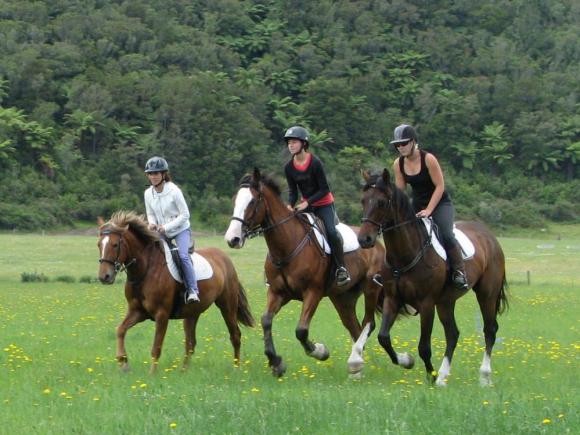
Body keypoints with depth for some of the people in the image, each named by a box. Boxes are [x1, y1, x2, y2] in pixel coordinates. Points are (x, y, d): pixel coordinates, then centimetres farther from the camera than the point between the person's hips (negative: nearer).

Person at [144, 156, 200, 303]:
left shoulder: (174, 191, -20)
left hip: (181, 229, -6)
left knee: (183, 256, -25)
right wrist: (152, 224, -14)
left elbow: (185, 215, -16)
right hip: (162, 232, 6)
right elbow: (150, 214, 10)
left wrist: (167, 227, -23)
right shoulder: (148, 193, -4)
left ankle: (192, 290, -22)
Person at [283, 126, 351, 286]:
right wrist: (290, 205, -19)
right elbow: (293, 191, 2)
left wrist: (307, 203, -26)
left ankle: (341, 268, -14)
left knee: (331, 231, -25)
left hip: (324, 204, -6)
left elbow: (324, 189, -17)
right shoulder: (289, 167, -5)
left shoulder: (315, 163, -20)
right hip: (306, 204, 6)